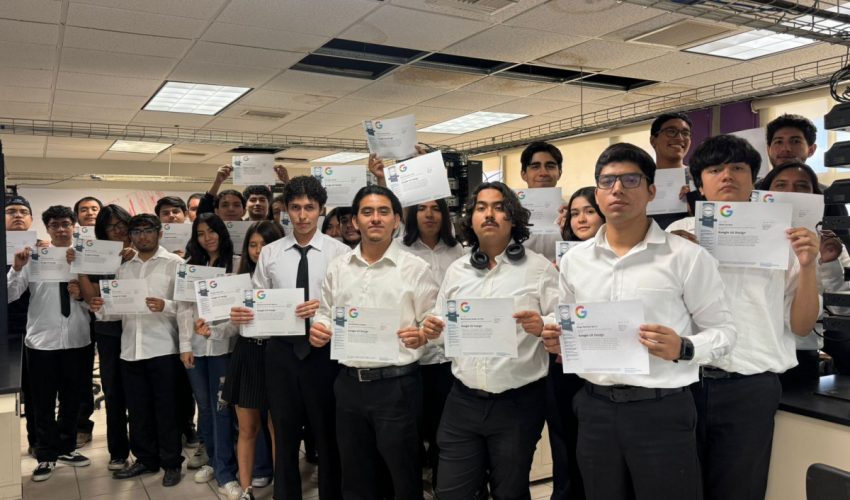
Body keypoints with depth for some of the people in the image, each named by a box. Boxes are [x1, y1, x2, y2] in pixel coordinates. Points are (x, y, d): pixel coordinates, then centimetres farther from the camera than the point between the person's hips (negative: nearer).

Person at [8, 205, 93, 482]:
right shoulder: (33, 258, -3)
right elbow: (9, 296, -9)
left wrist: (81, 295, -17)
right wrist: (16, 268, -24)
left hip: (76, 340, 2)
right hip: (42, 341, -2)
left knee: (72, 399, 16)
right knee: (43, 402, 9)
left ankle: (66, 448, 34)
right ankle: (46, 456, 25)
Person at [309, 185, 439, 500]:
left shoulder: (415, 269, -4)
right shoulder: (337, 268, 7)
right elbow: (325, 313, 15)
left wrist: (421, 336, -24)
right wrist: (318, 328, -5)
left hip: (397, 385, -4)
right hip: (349, 383, 4)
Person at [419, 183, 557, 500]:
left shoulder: (539, 267, -4)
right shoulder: (456, 270, 10)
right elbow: (442, 324, 14)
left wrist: (542, 325, -27)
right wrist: (433, 330, -8)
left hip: (518, 402, -3)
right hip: (463, 400, 4)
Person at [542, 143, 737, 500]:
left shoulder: (688, 257, -6)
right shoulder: (573, 259, 7)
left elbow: (723, 330, -2)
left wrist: (683, 349, -20)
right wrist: (559, 341, -4)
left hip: (662, 410, -3)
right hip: (595, 408, 4)